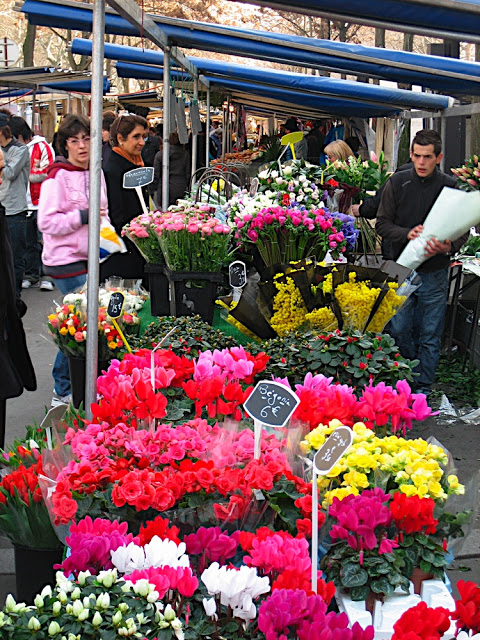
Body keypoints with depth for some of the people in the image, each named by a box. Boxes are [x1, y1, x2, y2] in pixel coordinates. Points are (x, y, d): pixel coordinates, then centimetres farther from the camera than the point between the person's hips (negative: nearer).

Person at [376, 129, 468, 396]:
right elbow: (383, 224, 2)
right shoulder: (397, 183, -1)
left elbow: (463, 231, -2)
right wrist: (407, 234, -18)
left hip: (434, 273, -1)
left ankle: (424, 388, 19)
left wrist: (449, 247, -24)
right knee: (400, 329, 9)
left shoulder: (451, 187, -5)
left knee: (430, 336, 6)